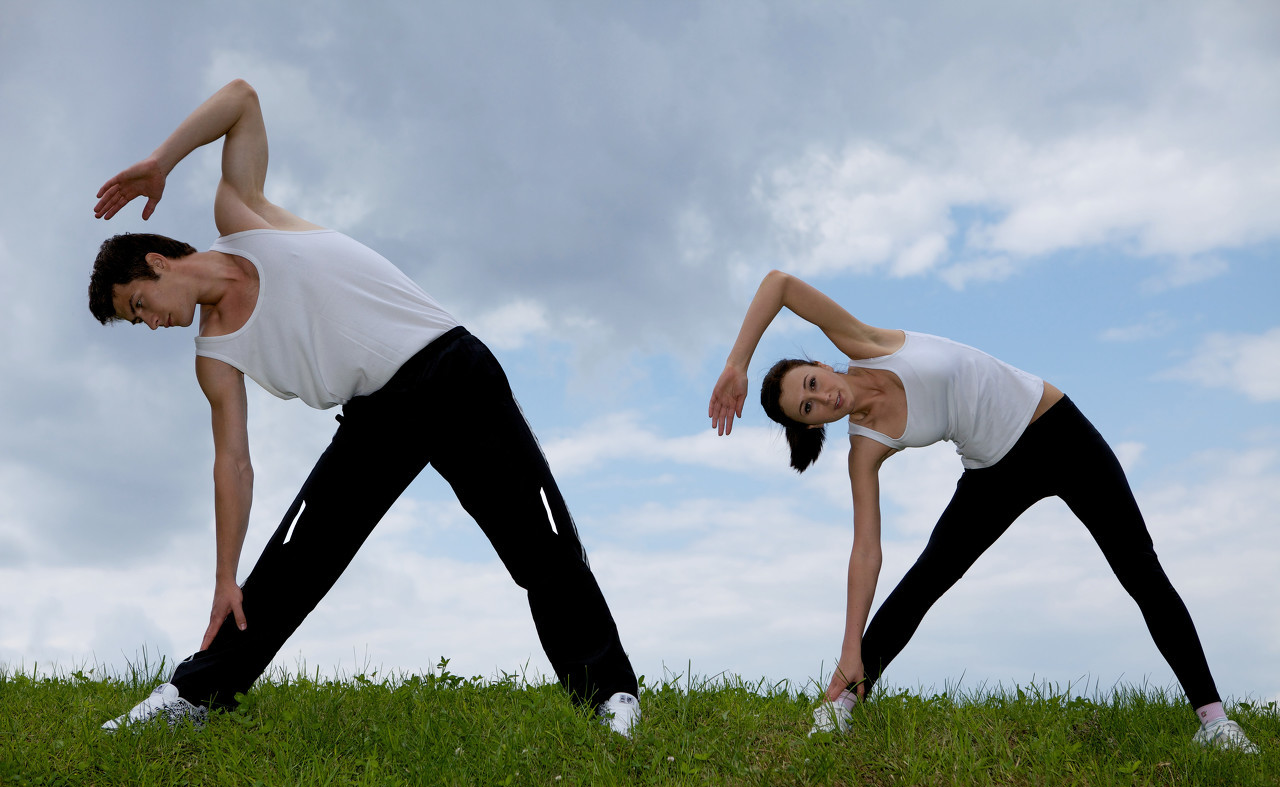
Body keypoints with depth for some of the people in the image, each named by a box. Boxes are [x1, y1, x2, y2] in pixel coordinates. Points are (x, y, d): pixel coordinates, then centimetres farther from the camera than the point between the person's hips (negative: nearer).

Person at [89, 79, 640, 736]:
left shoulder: (239, 218, 0)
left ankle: (608, 692, -3)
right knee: (290, 560, -1)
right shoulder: (214, 356, 7)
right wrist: (225, 580, 1)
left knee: (543, 547, -10)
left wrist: (157, 164, -7)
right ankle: (197, 692, 12)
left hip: (452, 372, -4)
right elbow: (233, 464, 5)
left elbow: (242, 97, 0)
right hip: (374, 417, 4)